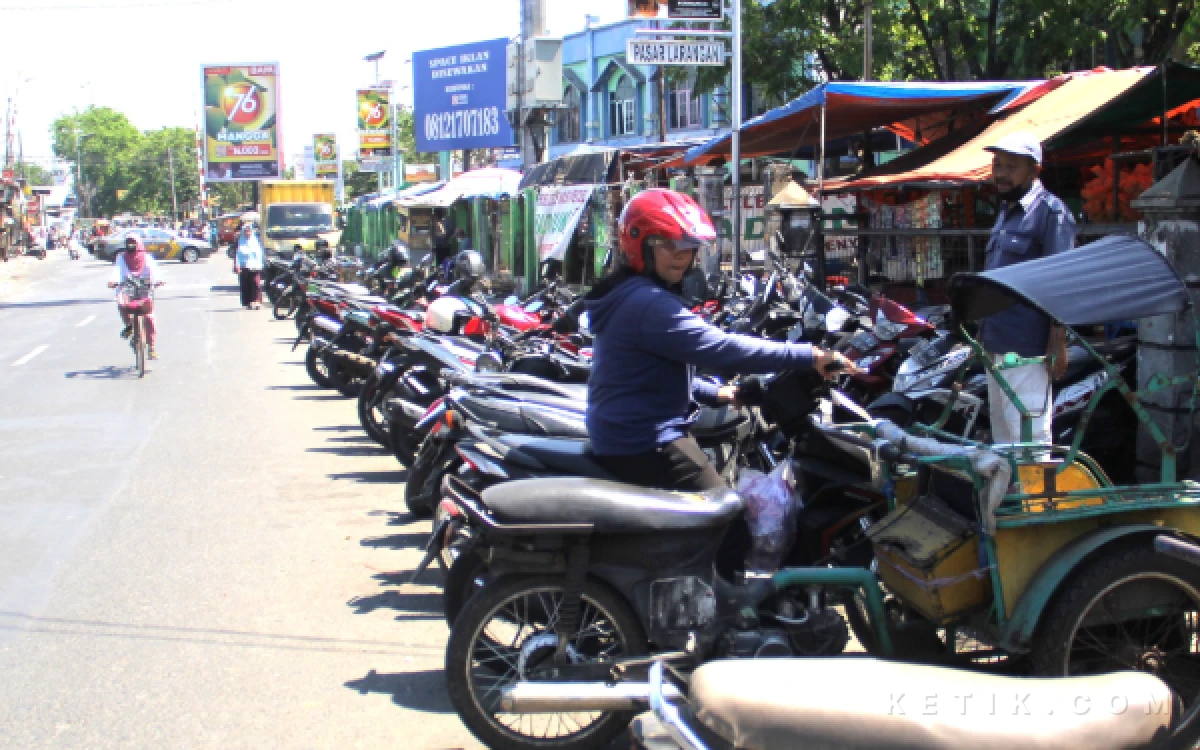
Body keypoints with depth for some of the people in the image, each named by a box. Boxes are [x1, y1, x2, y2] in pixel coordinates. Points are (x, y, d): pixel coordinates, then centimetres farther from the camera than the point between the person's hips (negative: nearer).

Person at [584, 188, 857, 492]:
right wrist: (810, 356, -24)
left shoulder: (622, 296, 14)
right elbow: (720, 348, -27)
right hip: (644, 446, -11)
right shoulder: (649, 304, -21)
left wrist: (714, 393, 23)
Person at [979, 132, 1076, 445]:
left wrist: (1058, 343, -20)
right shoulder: (1006, 211, 18)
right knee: (1002, 427, 15)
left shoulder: (1050, 211, -10)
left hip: (1027, 346, -9)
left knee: (1027, 431, -8)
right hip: (997, 343, 10)